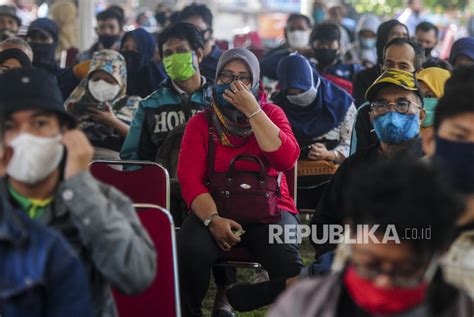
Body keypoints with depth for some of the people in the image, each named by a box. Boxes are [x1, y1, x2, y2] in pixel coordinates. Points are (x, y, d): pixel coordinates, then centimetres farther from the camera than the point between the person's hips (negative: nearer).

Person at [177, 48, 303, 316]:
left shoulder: (271, 114, 10)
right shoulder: (201, 123, 8)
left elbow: (286, 160, -9)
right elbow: (190, 177, -4)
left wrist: (253, 111, -12)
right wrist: (212, 219, -21)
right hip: (214, 209, 1)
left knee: (286, 261, -32)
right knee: (191, 251, -31)